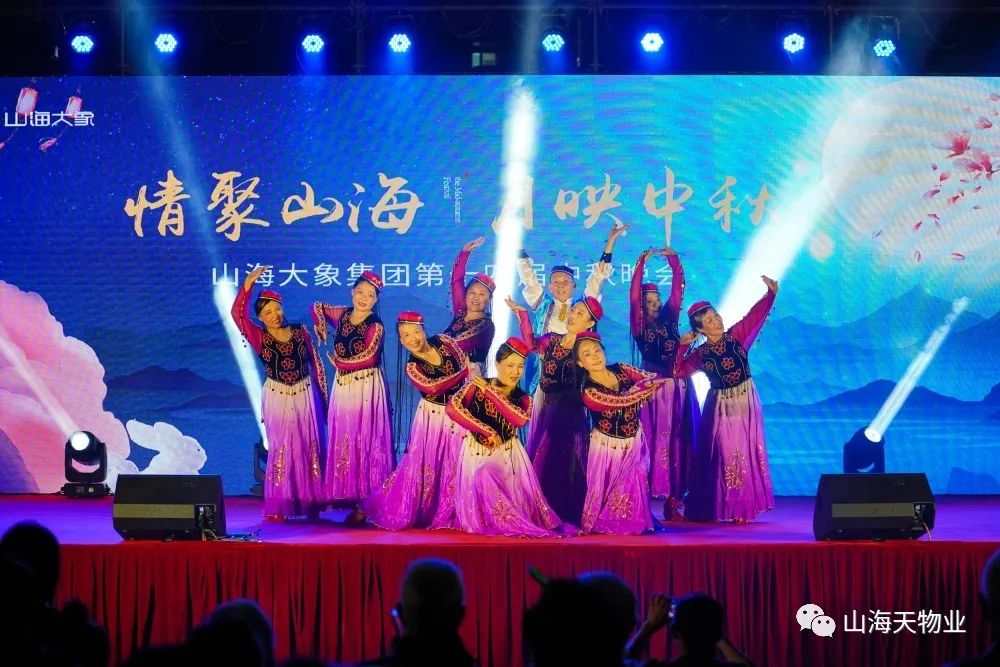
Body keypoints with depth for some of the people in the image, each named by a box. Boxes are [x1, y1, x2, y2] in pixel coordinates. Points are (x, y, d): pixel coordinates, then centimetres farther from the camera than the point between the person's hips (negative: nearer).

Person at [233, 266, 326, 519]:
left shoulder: (300, 331, 0)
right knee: (281, 450, 0)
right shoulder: (259, 337, -4)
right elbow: (237, 315, -18)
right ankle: (278, 507, 4)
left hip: (306, 396, 2)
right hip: (277, 398, -2)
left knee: (310, 448, 4)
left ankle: (311, 504, 12)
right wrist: (248, 284, -26)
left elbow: (315, 363, 5)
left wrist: (323, 395, 5)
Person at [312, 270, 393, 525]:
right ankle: (348, 494, 13)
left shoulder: (375, 327, -8)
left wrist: (338, 363, -4)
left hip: (367, 388, -6)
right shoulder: (342, 315, 8)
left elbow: (367, 358, -17)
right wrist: (321, 332, 10)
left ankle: (366, 502, -7)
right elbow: (317, 307, 25)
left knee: (365, 442, -7)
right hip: (343, 387, 6)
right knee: (342, 442, 6)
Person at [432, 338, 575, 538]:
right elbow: (452, 407, -23)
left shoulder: (523, 399, 0)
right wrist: (487, 432, -24)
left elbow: (520, 419, -24)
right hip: (477, 453, -1)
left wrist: (489, 392, -21)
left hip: (507, 456, 2)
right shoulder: (477, 385, -6)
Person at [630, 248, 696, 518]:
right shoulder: (640, 326, 0)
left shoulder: (670, 320, 10)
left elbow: (677, 289, 6)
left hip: (677, 387, 4)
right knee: (653, 439, -6)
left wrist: (674, 260, -3)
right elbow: (633, 296, -11)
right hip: (653, 388, -4)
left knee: (677, 440, 1)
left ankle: (673, 497, 3)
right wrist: (642, 263, -15)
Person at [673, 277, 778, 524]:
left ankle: (743, 508, 7)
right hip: (720, 407, 0)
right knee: (720, 454, 2)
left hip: (746, 403, 0)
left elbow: (755, 315, -12)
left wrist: (770, 293, -26)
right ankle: (716, 508, 7)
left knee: (746, 453, 2)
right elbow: (679, 371, -1)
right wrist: (681, 346, -10)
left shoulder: (736, 336, -3)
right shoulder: (700, 354, -1)